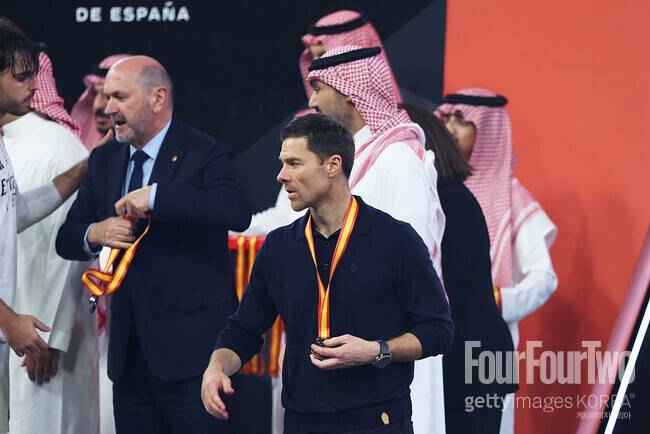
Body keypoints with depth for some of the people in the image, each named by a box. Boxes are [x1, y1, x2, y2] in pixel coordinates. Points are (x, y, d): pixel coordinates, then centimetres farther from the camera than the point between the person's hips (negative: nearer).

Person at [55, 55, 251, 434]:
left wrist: (156, 197, -29)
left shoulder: (205, 154, -7)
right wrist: (95, 233, -7)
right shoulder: (105, 161, 13)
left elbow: (238, 213, -25)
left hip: (191, 347, -6)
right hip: (130, 352, 6)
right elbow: (67, 238, 17)